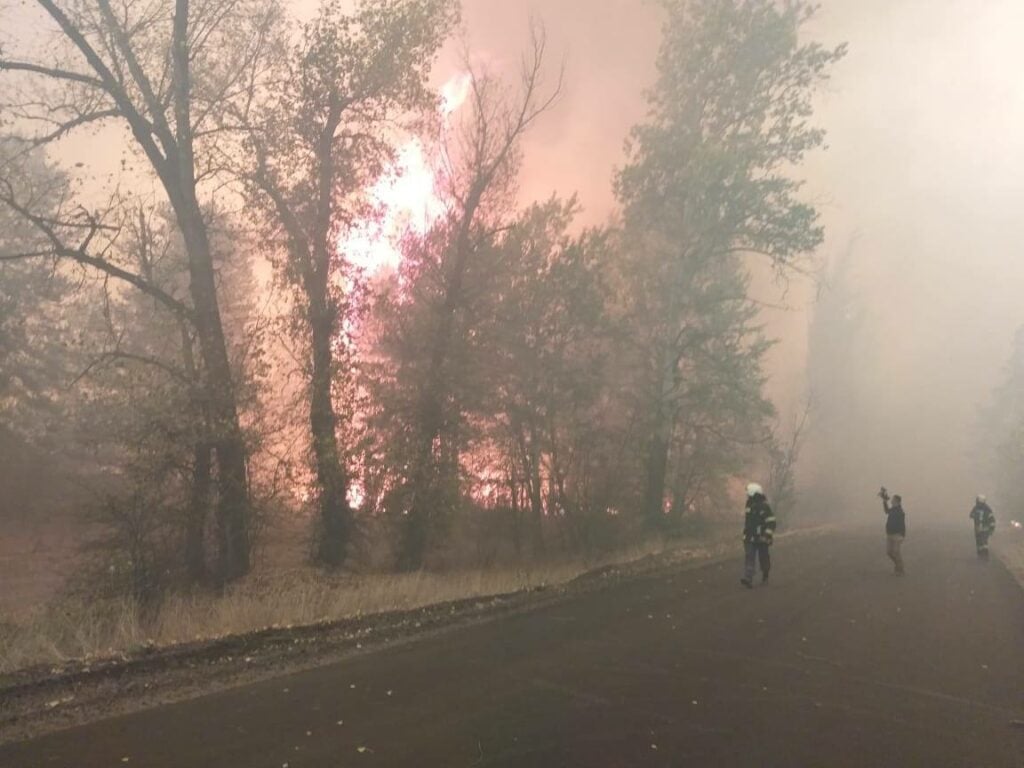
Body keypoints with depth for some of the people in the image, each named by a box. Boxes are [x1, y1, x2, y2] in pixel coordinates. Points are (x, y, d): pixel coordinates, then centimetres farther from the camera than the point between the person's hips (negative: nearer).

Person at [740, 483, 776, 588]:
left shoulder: (765, 508, -11)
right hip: (750, 539, 5)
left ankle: (765, 577, 32)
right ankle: (748, 579, -17)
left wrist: (767, 536, -21)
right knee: (749, 558, -8)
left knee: (764, 559, 9)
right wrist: (745, 534, 26)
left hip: (761, 539, -5)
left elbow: (771, 523, -14)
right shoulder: (749, 506, 10)